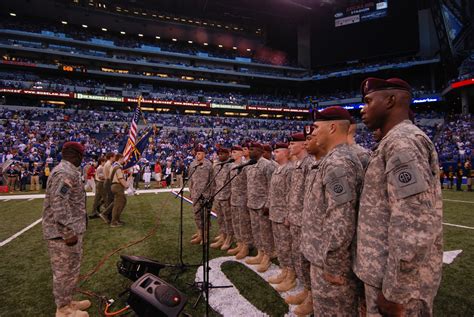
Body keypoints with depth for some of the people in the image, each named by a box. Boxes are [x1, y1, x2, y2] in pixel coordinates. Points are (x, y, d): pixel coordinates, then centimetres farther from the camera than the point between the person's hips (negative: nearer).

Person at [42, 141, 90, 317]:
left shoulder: (66, 170, 14)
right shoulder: (65, 173, -22)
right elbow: (59, 205, -28)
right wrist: (69, 233, -24)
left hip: (69, 230, 11)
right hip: (63, 233, -11)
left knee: (70, 270, 21)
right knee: (65, 271, 4)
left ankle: (67, 302, 36)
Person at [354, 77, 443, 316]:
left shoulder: (403, 142, -20)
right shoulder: (393, 143, 12)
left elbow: (413, 227, -27)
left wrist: (394, 291, -21)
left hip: (400, 277, -9)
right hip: (385, 268, 9)